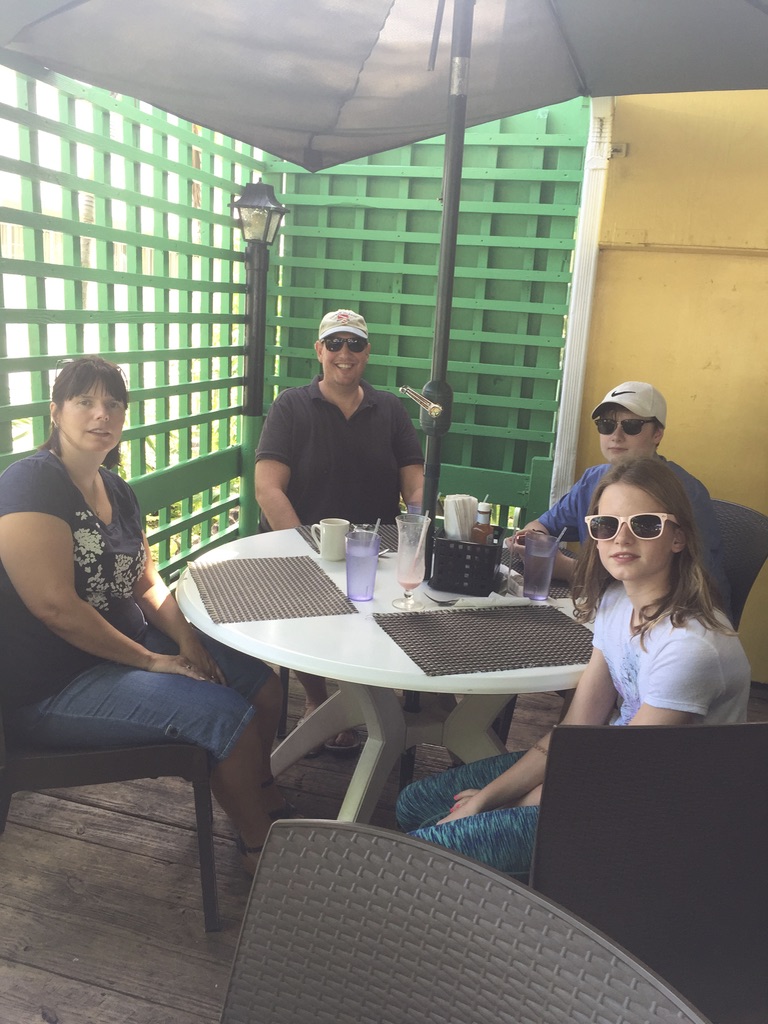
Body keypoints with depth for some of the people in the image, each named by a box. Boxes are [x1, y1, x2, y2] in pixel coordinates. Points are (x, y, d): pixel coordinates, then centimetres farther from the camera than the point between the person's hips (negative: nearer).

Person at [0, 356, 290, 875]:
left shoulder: (116, 491, 9)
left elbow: (148, 583, 11)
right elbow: (55, 605, -25)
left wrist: (187, 640, -6)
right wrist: (152, 661, -19)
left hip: (127, 649, 9)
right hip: (54, 687, -9)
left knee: (263, 684, 5)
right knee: (227, 713, -20)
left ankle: (263, 798, 32)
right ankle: (261, 848, 6)